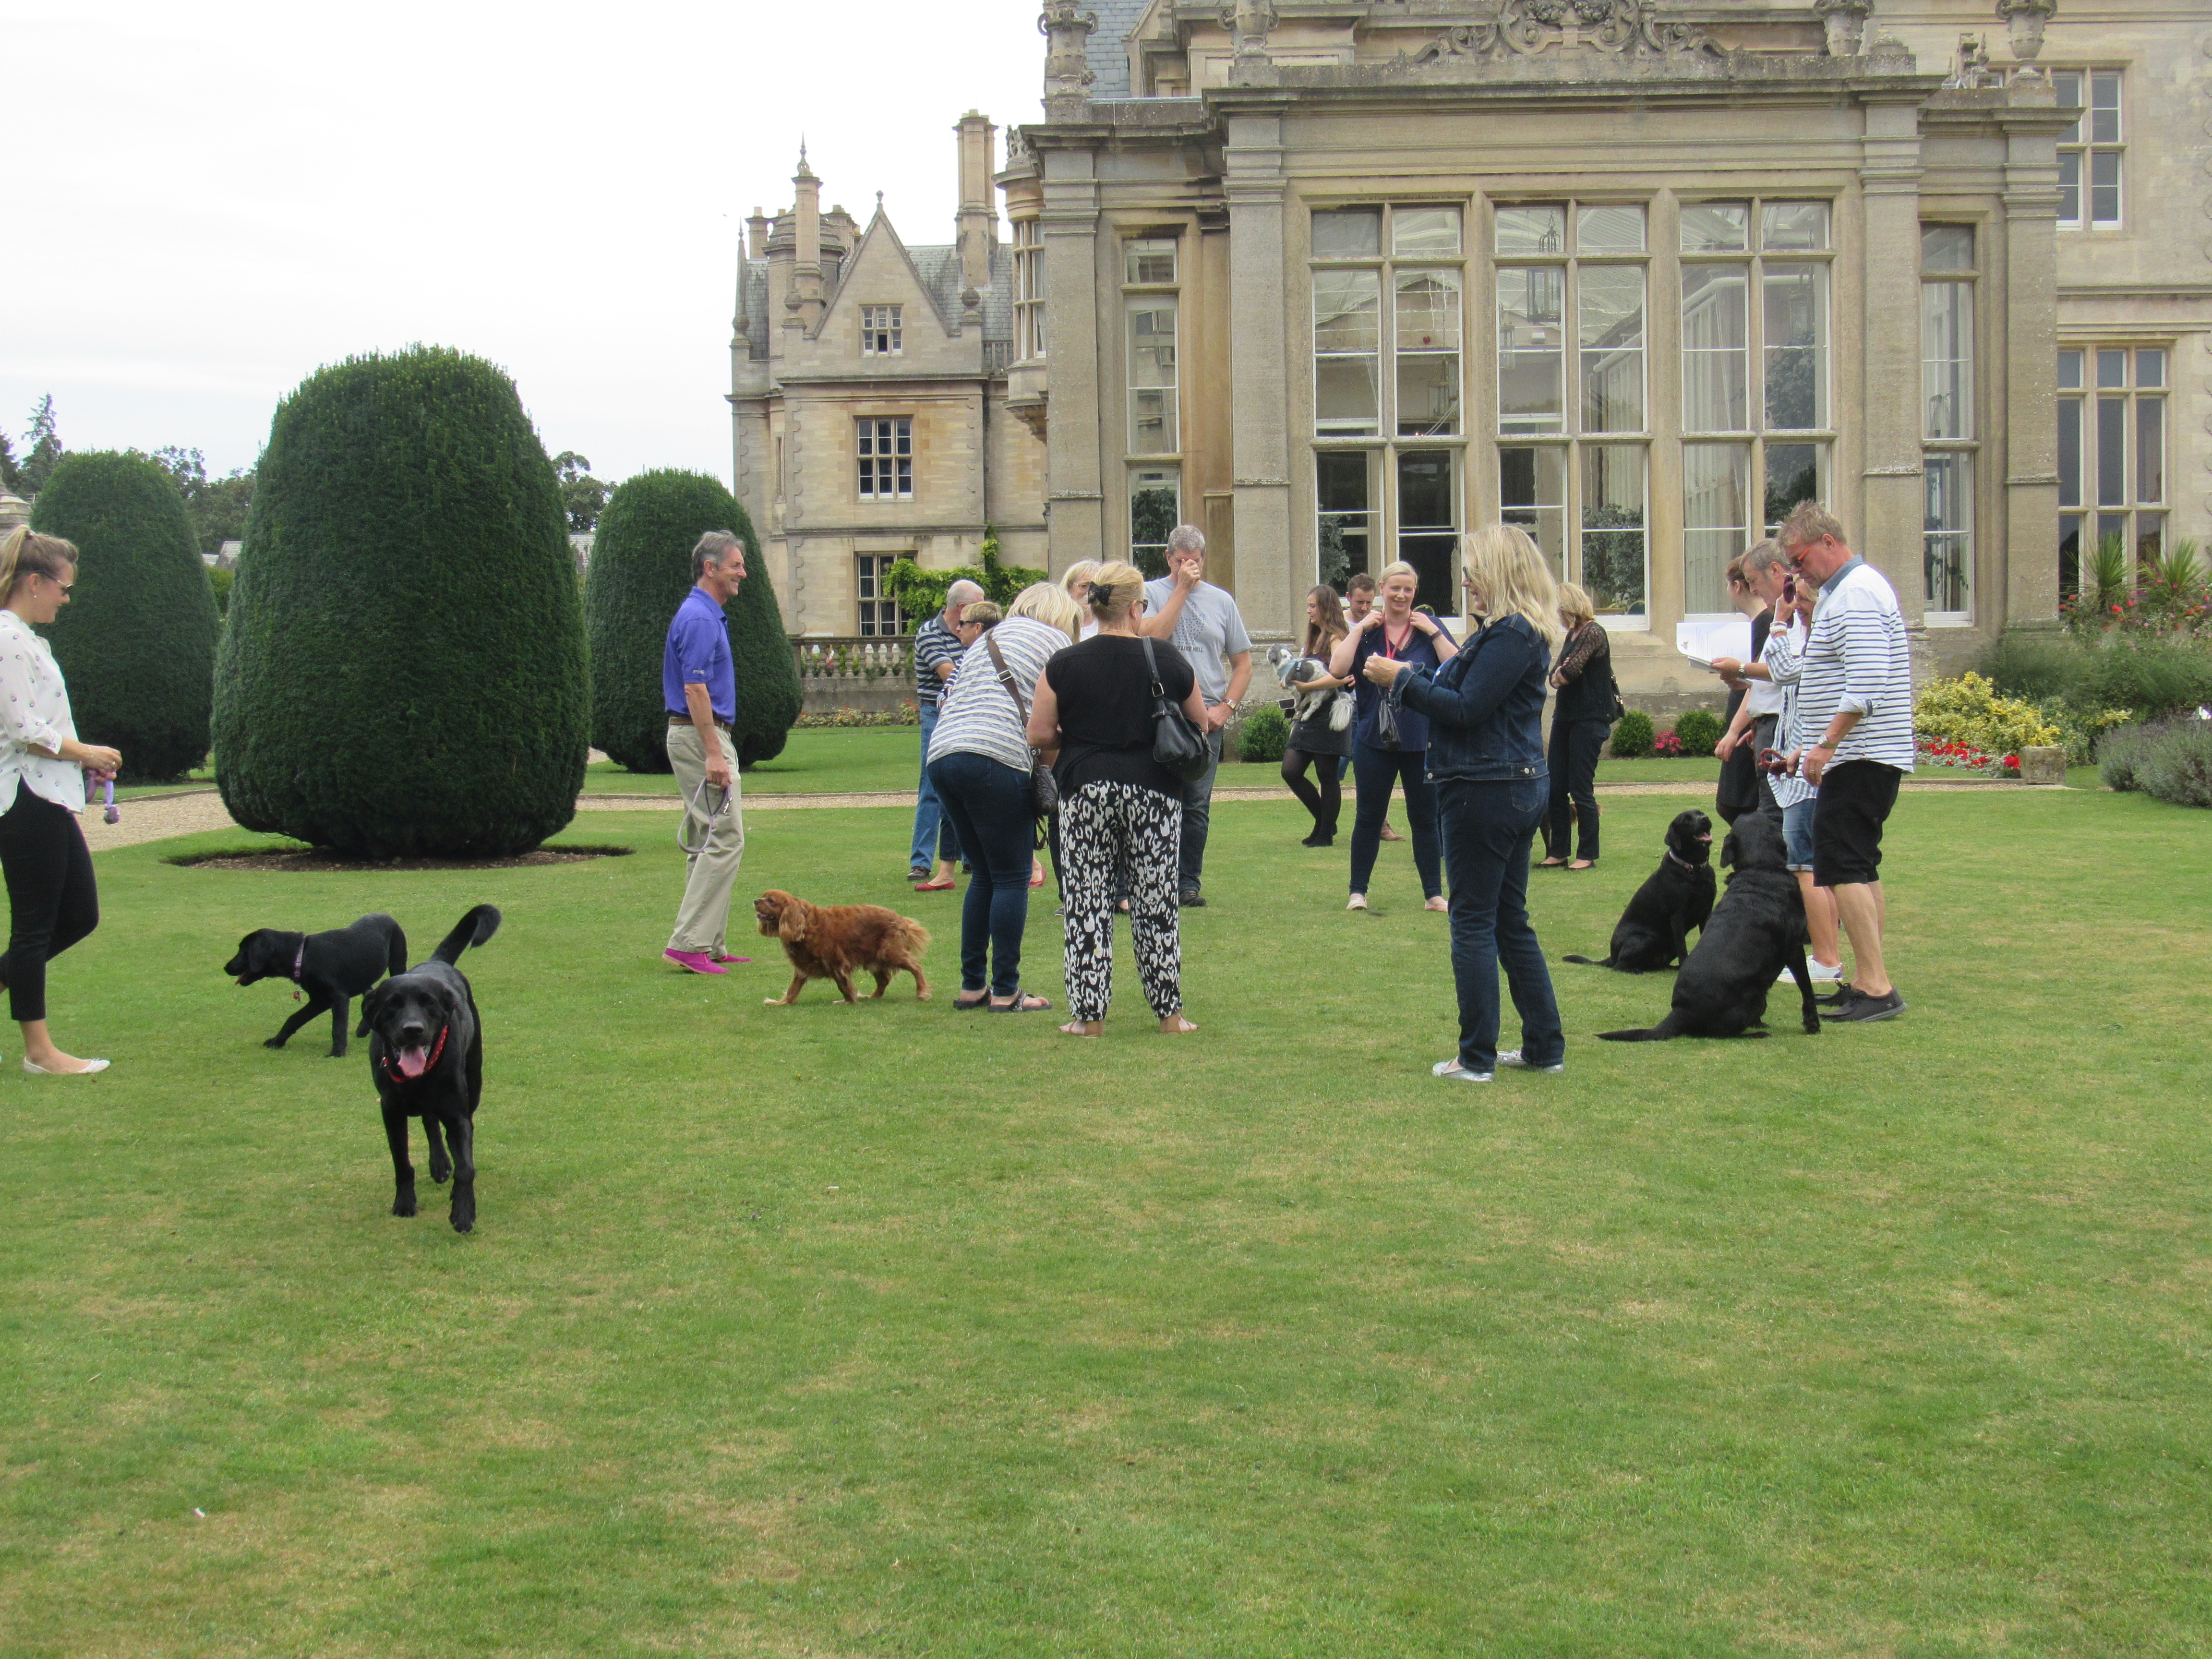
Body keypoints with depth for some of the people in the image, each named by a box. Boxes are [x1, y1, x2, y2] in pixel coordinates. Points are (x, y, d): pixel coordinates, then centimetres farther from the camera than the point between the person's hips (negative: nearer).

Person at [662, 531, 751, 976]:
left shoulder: (707, 615, 17)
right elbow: (694, 690, -21)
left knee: (706, 843, 11)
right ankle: (689, 943, -13)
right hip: (701, 737, -11)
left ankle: (708, 945, 14)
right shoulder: (700, 618, -15)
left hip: (702, 736, 11)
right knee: (725, 839, -12)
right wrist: (714, 755, -24)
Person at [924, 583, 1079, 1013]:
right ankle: (1006, 992, 0)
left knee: (984, 876, 16)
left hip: (941, 755, 7)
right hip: (996, 759, -7)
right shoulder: (1055, 640, 9)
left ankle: (971, 986, 17)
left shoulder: (985, 640, 29)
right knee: (1012, 878, 0)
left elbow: (945, 699, 26)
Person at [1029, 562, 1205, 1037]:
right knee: (1157, 903, 8)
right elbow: (1200, 724, 10)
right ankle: (1169, 1012, 13)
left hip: (1086, 789, 0)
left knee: (1087, 905, 5)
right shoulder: (1168, 659, -2)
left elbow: (1038, 734, -2)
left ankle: (1089, 1015, 6)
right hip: (1155, 791, 1)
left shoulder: (1065, 665, -4)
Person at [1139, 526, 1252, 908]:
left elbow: (1243, 662, 13)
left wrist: (1226, 707, 0)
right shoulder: (1151, 593, 5)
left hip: (1206, 718, 2)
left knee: (1197, 806, 3)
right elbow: (1153, 635, -15)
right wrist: (1181, 588, -11)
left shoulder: (1221, 601, 12)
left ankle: (1189, 883, 12)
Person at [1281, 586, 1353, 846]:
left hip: (1329, 715, -9)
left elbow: (1340, 675, -22)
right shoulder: (1315, 638, 18)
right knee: (1290, 770, 2)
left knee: (1327, 776, -1)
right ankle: (1323, 822, 16)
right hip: (1309, 715, 9)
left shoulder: (1335, 637, -9)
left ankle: (1325, 834, 8)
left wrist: (1306, 686, -20)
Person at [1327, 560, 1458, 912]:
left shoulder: (1430, 627, 4)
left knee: (1425, 817, 5)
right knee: (1368, 817, 6)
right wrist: (1360, 628, -10)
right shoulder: (1366, 630, 3)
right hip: (1374, 738, 0)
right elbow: (1337, 669, -11)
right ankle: (1358, 892, 15)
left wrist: (1434, 632, -13)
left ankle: (1434, 893, 13)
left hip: (1422, 740, 0)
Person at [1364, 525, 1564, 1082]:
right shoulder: (1513, 631, 16)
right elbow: (1465, 690, 16)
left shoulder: (1512, 634, -17)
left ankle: (1477, 1057, 2)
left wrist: (1402, 680, -12)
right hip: (1518, 787, 11)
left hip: (1487, 789, -11)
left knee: (1474, 920, -3)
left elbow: (1466, 708, -21)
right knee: (1510, 919, 15)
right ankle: (1545, 1046, 20)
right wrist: (1406, 677, 8)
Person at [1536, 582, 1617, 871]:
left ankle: (1587, 855, 3)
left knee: (1581, 789, -5)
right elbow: (1556, 674, 11)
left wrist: (1559, 676, 2)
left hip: (1590, 719, -9)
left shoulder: (1594, 633, -12)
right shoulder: (1572, 635, 17)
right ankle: (1558, 851, 11)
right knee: (1556, 787, 5)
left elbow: (1571, 672, -19)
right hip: (1566, 716, 9)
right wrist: (1557, 677, -12)